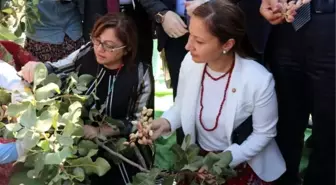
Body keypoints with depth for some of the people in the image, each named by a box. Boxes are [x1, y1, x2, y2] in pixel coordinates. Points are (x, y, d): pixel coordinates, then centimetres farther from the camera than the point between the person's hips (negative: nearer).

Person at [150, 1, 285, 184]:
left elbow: (264, 133, -11)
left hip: (243, 165, -3)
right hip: (198, 159, 3)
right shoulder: (191, 61, -13)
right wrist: (166, 122, -17)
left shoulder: (259, 80, -25)